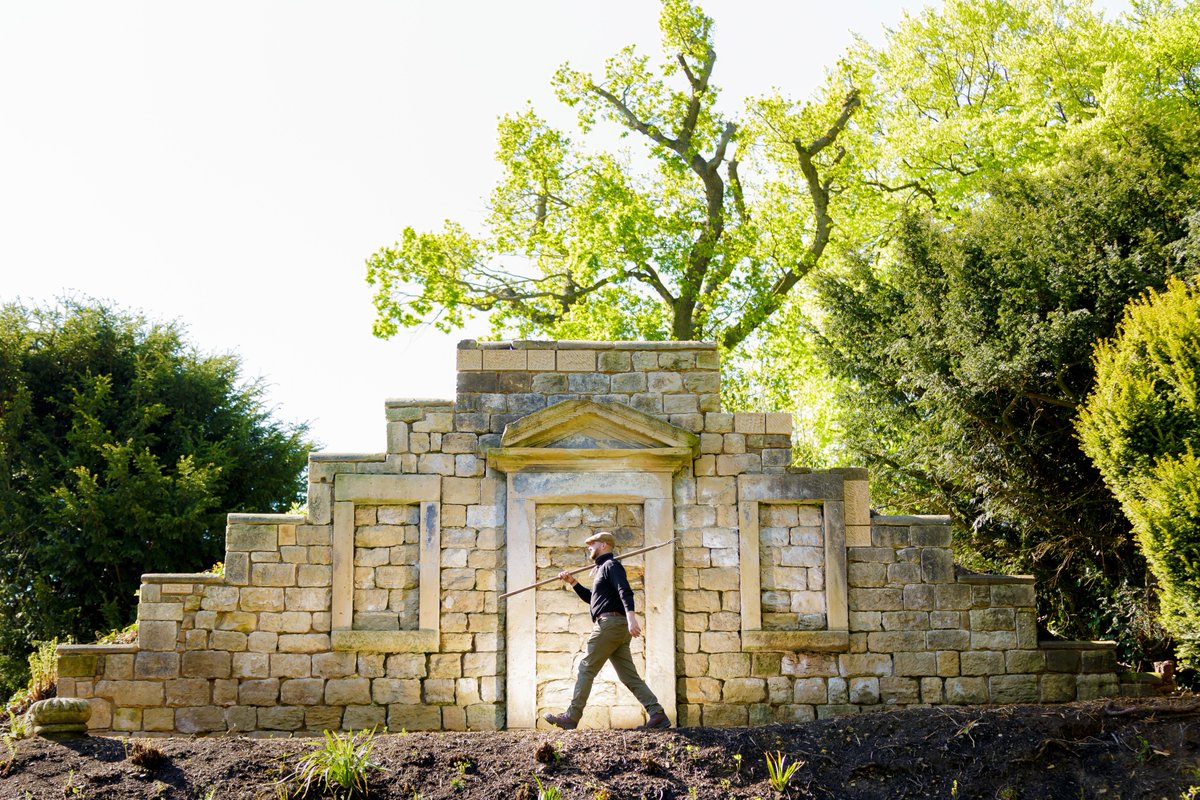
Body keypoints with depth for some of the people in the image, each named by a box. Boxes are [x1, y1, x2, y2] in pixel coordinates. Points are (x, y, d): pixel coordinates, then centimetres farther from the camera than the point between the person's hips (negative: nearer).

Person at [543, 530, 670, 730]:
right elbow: (592, 599, 37)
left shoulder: (611, 565, -3)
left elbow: (625, 591, -19)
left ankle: (571, 717, -3)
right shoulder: (602, 568, 28)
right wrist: (573, 583, 28)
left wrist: (631, 616, -33)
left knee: (586, 669, -5)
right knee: (629, 675, 3)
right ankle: (657, 714, -6)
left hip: (610, 622, -10)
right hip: (618, 627, 10)